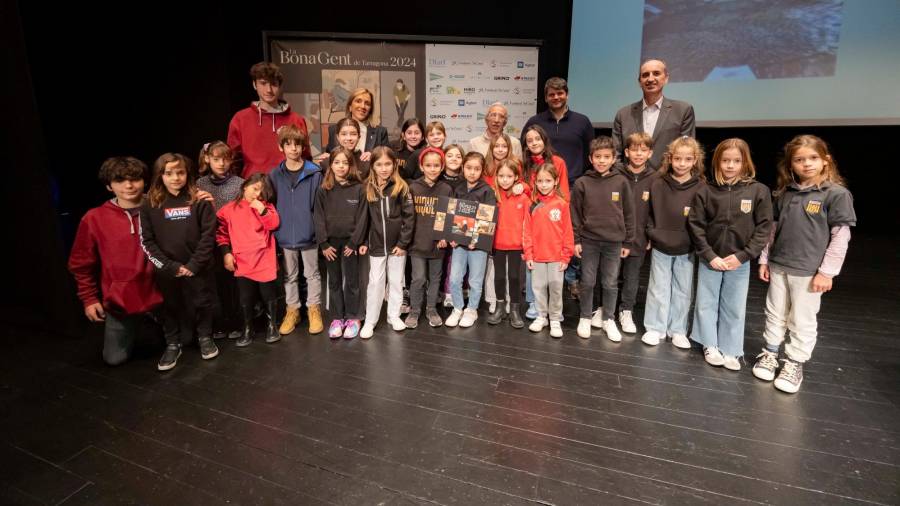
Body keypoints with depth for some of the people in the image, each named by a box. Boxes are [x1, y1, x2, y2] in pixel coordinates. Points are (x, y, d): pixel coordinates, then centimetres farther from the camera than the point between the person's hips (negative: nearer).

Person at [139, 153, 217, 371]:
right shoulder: (150, 204, -3)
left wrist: (194, 264, -13)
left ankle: (205, 338, 34)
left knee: (202, 303, 13)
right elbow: (146, 241, -4)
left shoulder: (199, 201, -5)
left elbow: (208, 235, -8)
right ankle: (172, 344, 32)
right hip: (166, 271, 1)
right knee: (170, 306, 14)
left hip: (197, 269, -1)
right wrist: (170, 266, -11)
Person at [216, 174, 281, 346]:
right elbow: (221, 232, 5)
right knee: (246, 298, 7)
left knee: (269, 294, 9)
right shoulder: (229, 209, 3)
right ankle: (247, 330, 23)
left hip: (265, 260, 0)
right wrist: (226, 252, -2)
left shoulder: (266, 206, 6)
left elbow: (274, 224, -5)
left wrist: (262, 210, -16)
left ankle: (272, 326, 27)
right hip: (243, 262, 0)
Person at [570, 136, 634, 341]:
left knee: (611, 284, 10)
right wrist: (575, 240, -3)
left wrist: (627, 242, 3)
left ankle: (608, 319, 26)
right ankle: (585, 318, 24)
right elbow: (575, 213, 0)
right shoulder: (582, 183, -3)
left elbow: (629, 213, 3)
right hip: (589, 240, -1)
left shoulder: (621, 182, -1)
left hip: (614, 242, 1)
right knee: (587, 282, 8)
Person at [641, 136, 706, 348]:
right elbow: (650, 213, 3)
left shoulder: (701, 187, -6)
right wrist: (651, 234, -3)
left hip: (686, 250, 0)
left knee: (683, 291, 12)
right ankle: (655, 328, 21)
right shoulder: (658, 184, -5)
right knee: (658, 289, 9)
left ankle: (678, 330, 26)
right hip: (660, 247, 0)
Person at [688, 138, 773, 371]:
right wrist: (710, 256, -11)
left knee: (735, 308, 10)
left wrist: (742, 256, -11)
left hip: (739, 262, 0)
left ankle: (731, 350, 25)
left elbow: (763, 227, -5)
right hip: (710, 259, 1)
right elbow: (696, 226, -5)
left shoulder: (759, 191, -5)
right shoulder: (706, 191, -5)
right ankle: (711, 346, 27)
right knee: (706, 304, 10)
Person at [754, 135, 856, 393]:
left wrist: (827, 271, -12)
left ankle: (795, 364, 22)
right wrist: (764, 259, 9)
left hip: (808, 271, -4)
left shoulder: (837, 194, -9)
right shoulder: (785, 193, 5)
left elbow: (841, 236, -10)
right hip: (778, 266, 4)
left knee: (802, 321, 7)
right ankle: (770, 353, 31)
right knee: (775, 314, 16)